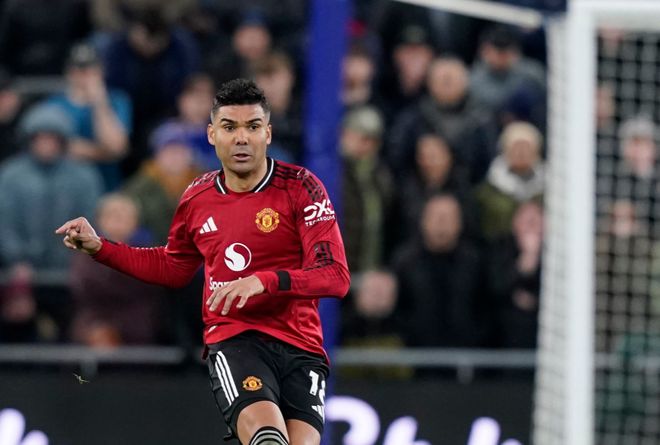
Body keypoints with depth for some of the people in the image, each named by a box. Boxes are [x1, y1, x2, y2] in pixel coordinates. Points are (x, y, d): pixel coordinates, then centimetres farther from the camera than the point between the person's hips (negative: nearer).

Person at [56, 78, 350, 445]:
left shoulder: (300, 187, -3)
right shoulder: (197, 198, 10)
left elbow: (336, 276, -10)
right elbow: (173, 267, 30)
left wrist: (265, 281, -24)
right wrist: (98, 248, 21)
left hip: (300, 346, 0)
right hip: (232, 341, 0)